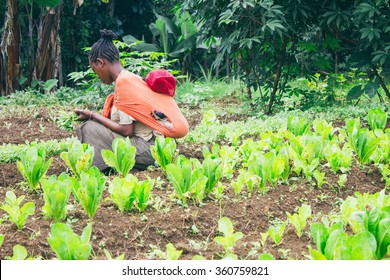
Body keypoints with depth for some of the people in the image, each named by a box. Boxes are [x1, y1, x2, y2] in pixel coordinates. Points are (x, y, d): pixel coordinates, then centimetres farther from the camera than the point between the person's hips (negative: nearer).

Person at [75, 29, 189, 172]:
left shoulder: (123, 81, -13)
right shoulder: (132, 78, 13)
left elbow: (126, 130, -15)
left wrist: (92, 115, -5)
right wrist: (93, 116, 12)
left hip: (148, 149, -9)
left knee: (89, 128, -8)